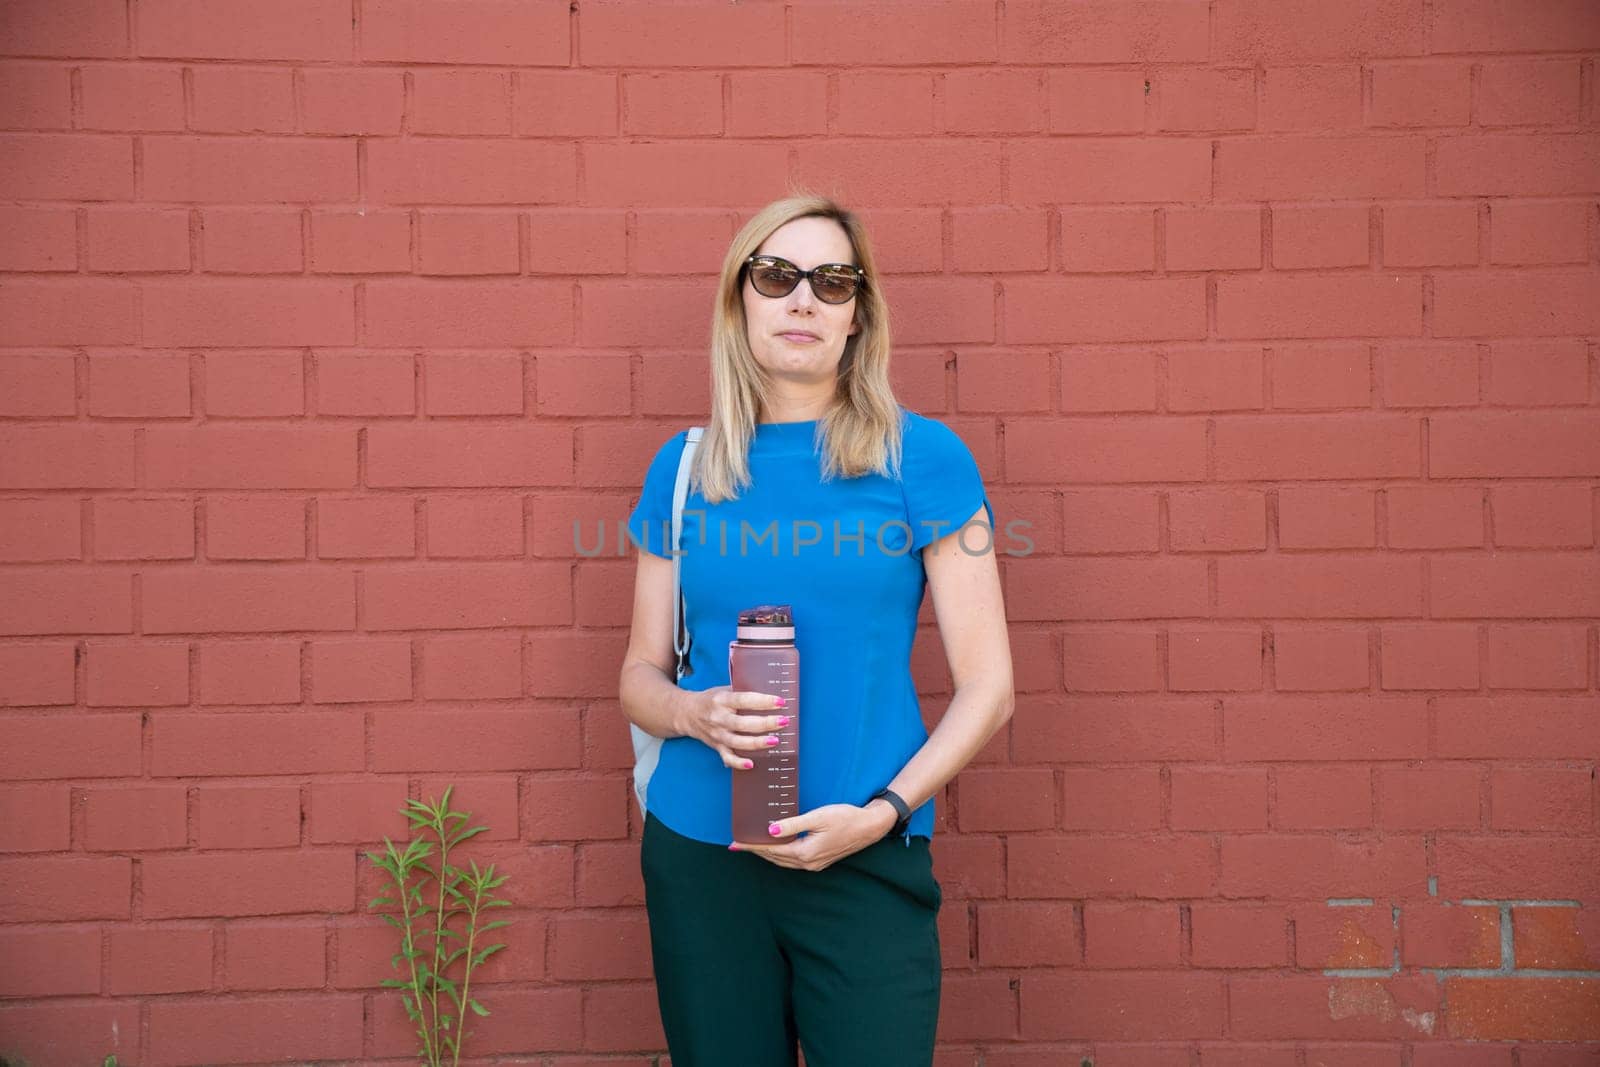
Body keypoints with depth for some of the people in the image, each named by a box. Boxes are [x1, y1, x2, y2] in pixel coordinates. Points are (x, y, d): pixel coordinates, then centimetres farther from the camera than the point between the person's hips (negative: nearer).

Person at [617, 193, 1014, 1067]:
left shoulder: (924, 457, -3)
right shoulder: (684, 467, 5)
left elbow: (987, 686, -3)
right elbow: (640, 676, 10)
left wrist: (881, 812, -15)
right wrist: (697, 714, -12)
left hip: (868, 862, -2)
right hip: (697, 857, 2)